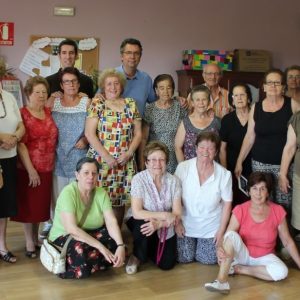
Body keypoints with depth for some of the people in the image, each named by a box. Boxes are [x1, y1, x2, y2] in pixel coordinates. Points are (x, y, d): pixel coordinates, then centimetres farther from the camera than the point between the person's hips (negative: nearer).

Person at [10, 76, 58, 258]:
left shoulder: (49, 113, 7)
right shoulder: (22, 114, -11)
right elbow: (20, 144, -15)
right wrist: (30, 170, -18)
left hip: (47, 168, 6)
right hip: (28, 168, -5)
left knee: (42, 204, 15)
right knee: (28, 205, 6)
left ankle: (36, 238, 30)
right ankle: (29, 242, 18)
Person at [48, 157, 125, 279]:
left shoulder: (101, 193, -7)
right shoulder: (68, 193, -22)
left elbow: (111, 222, -15)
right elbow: (71, 228, -30)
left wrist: (121, 246, -33)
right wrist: (100, 247, -34)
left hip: (92, 234, 6)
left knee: (116, 239, -20)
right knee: (81, 249, -37)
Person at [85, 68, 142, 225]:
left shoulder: (131, 104, 10)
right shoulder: (97, 104, 0)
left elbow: (138, 133, 10)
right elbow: (90, 133, -7)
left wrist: (129, 153, -5)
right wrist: (107, 156, -12)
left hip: (125, 162, 3)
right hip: (100, 160, -2)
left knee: (120, 200, 6)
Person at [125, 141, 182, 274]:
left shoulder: (173, 180, -13)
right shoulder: (139, 179, -21)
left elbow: (177, 214, -14)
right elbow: (136, 213, -26)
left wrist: (158, 224, -32)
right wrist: (164, 215, -30)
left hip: (165, 228, 3)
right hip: (141, 222, -2)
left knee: (166, 264, -8)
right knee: (145, 224, -36)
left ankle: (151, 248, 26)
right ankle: (137, 256, -5)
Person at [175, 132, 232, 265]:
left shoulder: (224, 174, -17)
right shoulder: (183, 167, -17)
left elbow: (227, 203, -6)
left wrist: (221, 231, -5)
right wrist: (177, 222, -6)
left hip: (211, 227, 0)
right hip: (186, 223, 0)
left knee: (208, 260, 5)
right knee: (184, 259, 3)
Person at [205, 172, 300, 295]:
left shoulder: (277, 211, -11)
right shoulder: (240, 210, -13)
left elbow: (288, 242, -2)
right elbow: (227, 236, -17)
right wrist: (220, 248, -39)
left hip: (264, 257, 1)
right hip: (243, 254, -1)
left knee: (282, 271, -31)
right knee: (232, 235, -31)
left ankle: (239, 268, -14)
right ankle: (222, 282, -37)